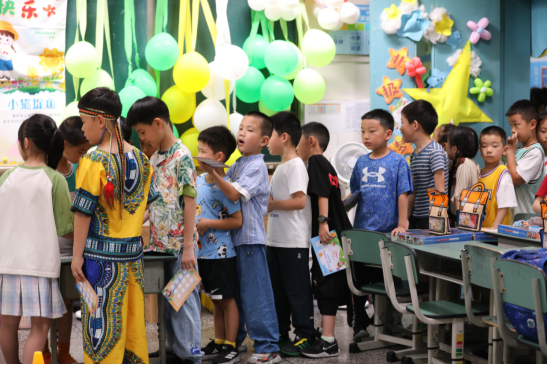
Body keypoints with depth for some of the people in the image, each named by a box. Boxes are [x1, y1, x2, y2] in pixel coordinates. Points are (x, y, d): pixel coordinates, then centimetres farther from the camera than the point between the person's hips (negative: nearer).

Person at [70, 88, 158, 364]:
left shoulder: (93, 161, -14)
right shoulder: (140, 159, 5)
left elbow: (83, 211, -13)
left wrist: (77, 255, -9)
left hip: (101, 253, -6)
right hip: (133, 251, 6)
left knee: (102, 322, 1)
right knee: (133, 316, 13)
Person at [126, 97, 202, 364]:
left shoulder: (182, 156, -12)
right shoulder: (154, 159, 12)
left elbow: (189, 202, -14)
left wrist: (188, 247, -17)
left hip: (179, 245, -8)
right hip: (159, 245, 8)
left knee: (184, 300, -1)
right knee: (167, 300, 12)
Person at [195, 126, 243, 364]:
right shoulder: (199, 180, 7)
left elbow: (237, 221, -17)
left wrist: (207, 223, -19)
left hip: (221, 254, -8)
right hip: (204, 253, 8)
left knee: (227, 299, 2)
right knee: (216, 300, 16)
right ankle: (218, 343, 25)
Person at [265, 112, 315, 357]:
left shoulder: (296, 166, -14)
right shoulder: (280, 167, 15)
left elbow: (299, 201, -22)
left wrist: (271, 204, -15)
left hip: (294, 242, -9)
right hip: (275, 240, 9)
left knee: (297, 289, -2)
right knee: (277, 288, 14)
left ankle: (305, 336, 6)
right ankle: (280, 333, 24)